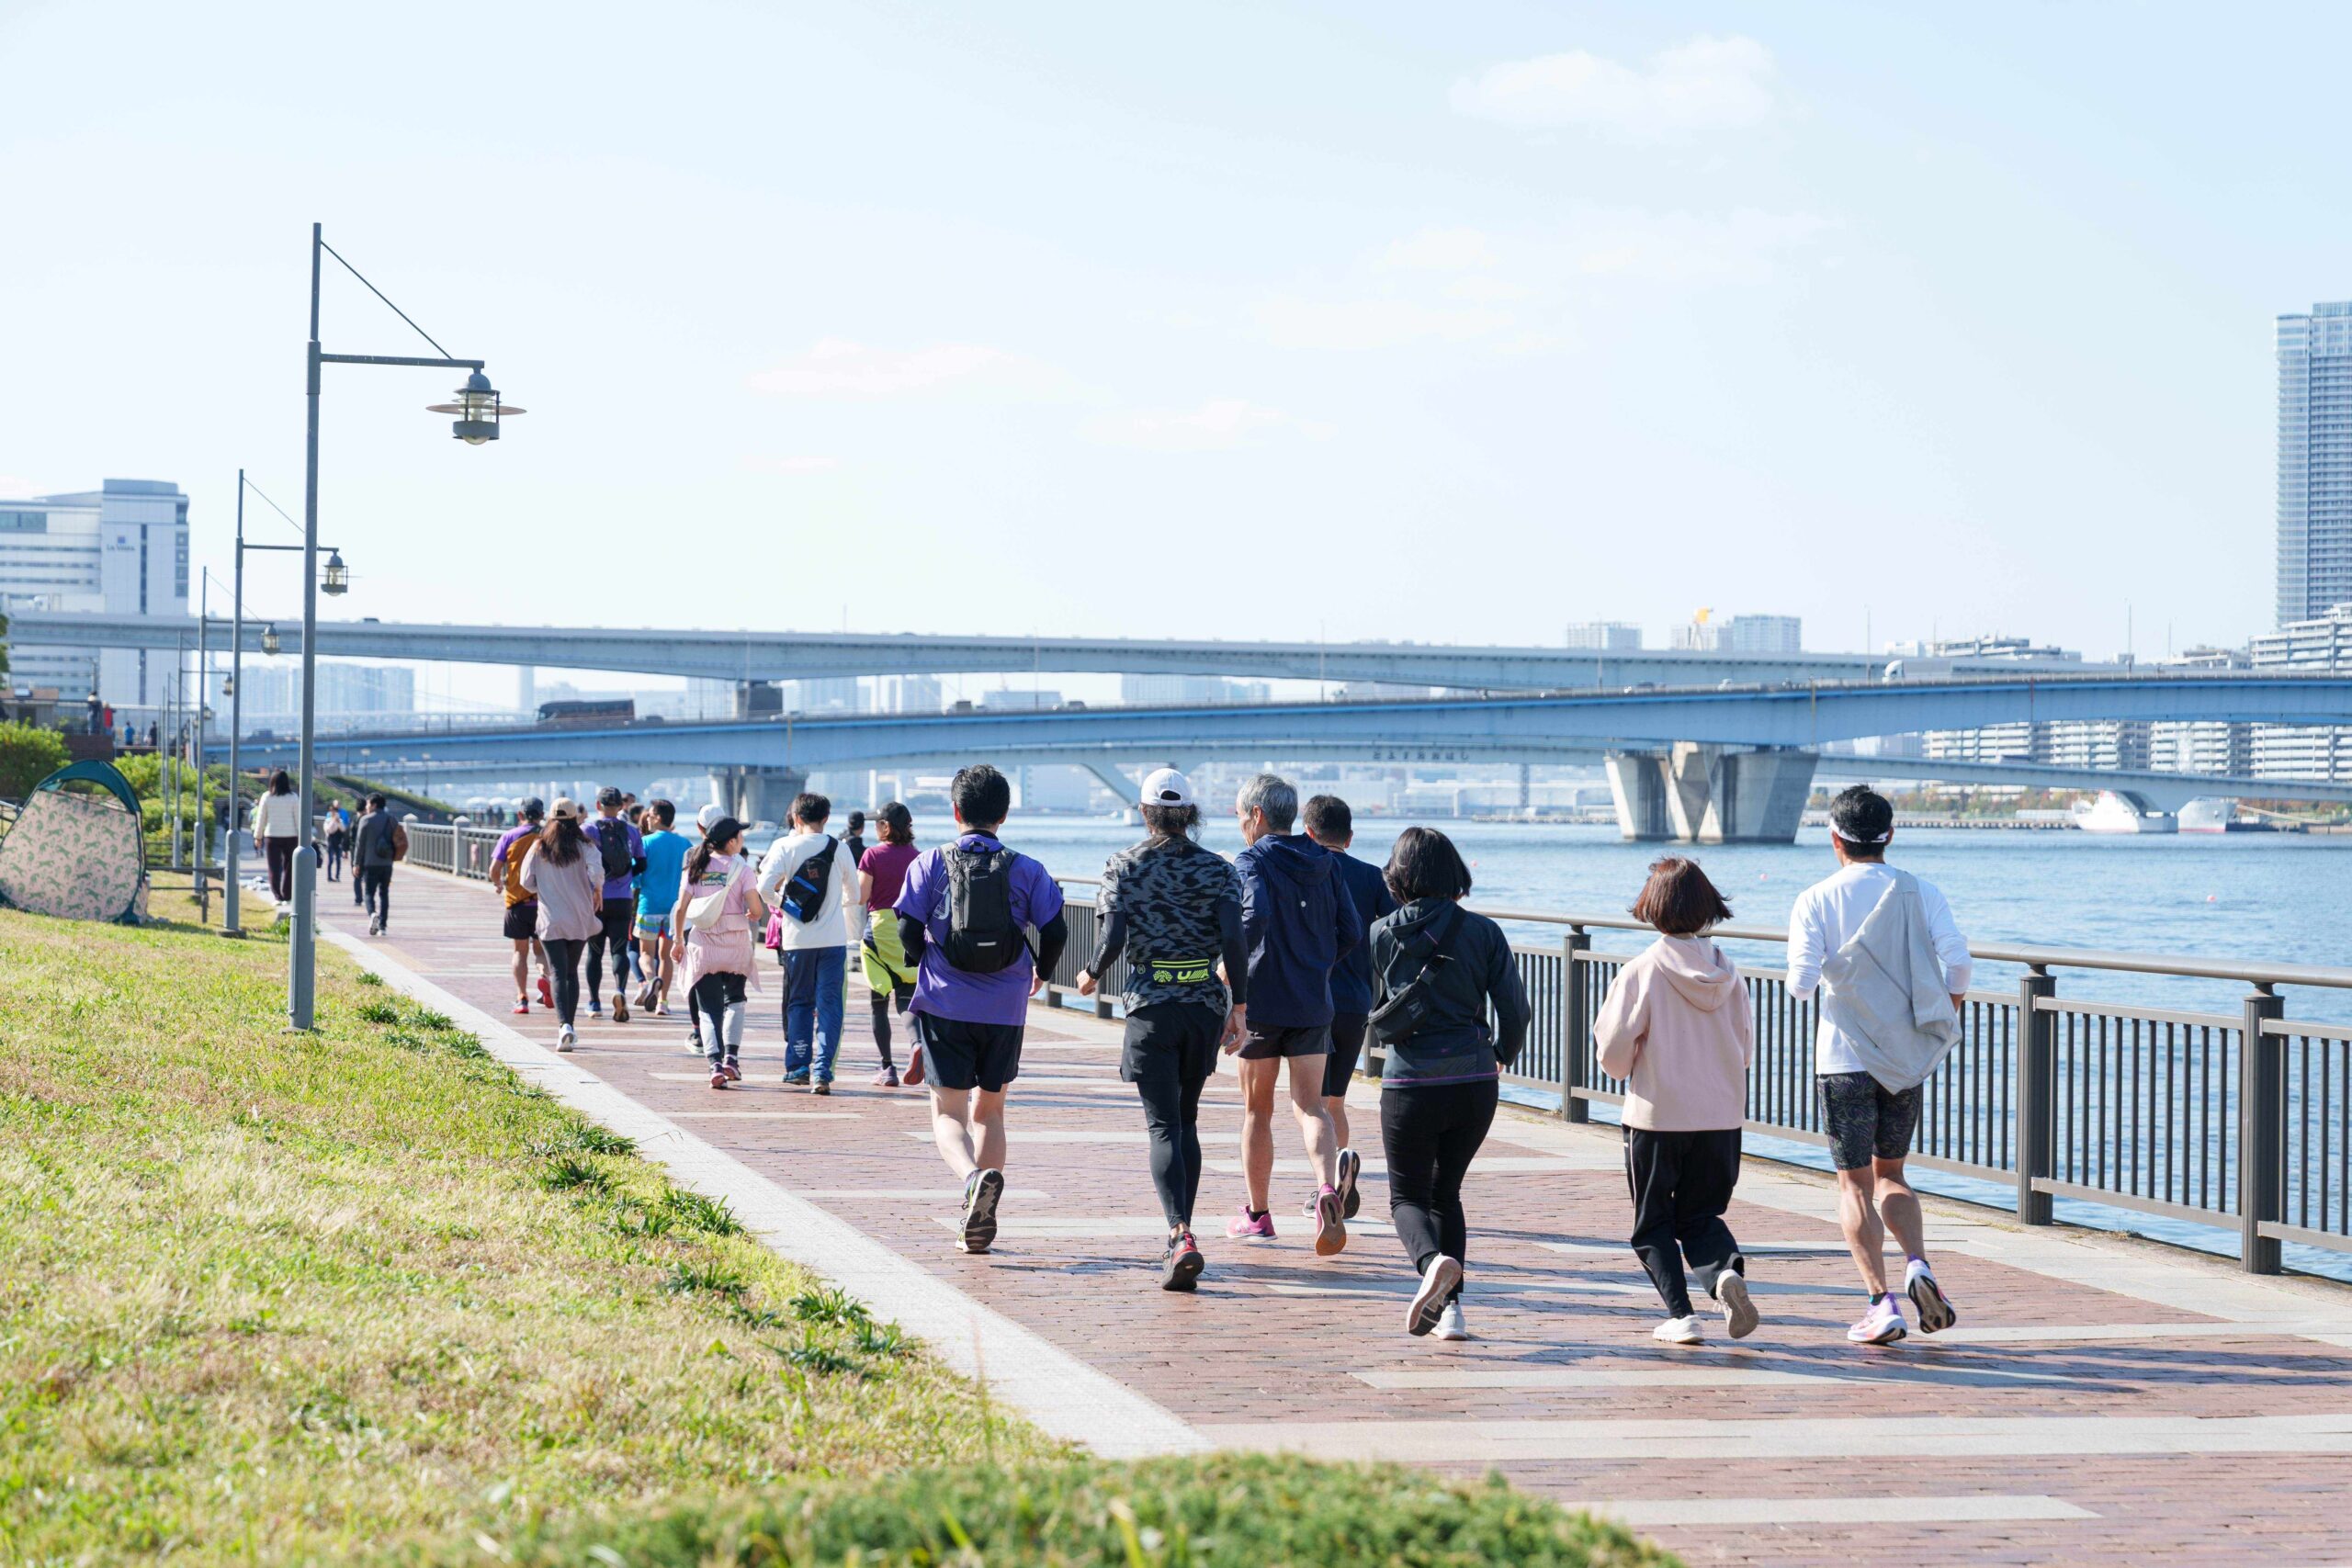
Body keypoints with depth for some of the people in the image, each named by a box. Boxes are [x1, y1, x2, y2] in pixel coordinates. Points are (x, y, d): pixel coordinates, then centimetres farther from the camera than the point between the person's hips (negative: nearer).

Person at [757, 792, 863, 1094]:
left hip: (796, 938, 0)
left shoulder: (785, 847, -3)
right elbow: (853, 895, 11)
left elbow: (765, 887, -12)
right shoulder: (839, 849, 2)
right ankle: (822, 1069, -9)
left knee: (799, 1002, 14)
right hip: (833, 938, 0)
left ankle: (798, 1066, 15)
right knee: (829, 1004, 1)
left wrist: (779, 905, 8)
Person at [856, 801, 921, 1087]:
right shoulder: (915, 856, 5)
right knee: (906, 998, 3)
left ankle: (887, 1068, 3)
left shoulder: (873, 855, -5)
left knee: (879, 1003, 6)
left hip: (880, 927, -3)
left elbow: (861, 895, -9)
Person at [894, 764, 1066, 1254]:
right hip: (1005, 1009, 2)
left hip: (945, 1006, -2)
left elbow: (908, 929, -4)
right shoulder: (1026, 870, 3)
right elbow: (1055, 931, -1)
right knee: (988, 1111, 16)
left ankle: (974, 1176, -31)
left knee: (948, 1112, 1)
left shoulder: (931, 863, -1)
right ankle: (980, 1223, 12)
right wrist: (1039, 974, 19)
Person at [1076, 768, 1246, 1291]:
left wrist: (1091, 974, 11)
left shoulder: (1124, 867, -2)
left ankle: (1180, 1234, -24)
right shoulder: (1217, 870, 3)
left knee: (1163, 1125, -5)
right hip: (1205, 1004, 3)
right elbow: (1233, 939, -8)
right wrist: (1240, 1003, -1)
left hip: (1151, 1004, -2)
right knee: (1186, 1119, 17)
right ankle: (1180, 1237, 21)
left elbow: (1112, 940, -9)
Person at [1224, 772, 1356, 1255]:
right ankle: (1328, 1190, -23)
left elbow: (1254, 917, -26)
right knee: (1310, 1105, 4)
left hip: (1262, 1001, -4)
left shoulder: (1252, 862, -8)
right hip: (1314, 1005, 4)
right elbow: (1349, 931, 7)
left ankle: (1257, 1214, 19)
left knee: (1256, 1109, 10)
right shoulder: (1323, 863, 9)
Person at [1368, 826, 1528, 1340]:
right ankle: (1449, 1305, 7)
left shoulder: (1383, 935, -2)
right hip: (1475, 1081, 2)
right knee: (1446, 1191, 19)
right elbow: (1515, 1011, -2)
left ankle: (1432, 1260, -22)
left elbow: (1375, 1013, 9)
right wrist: (1503, 1056, 17)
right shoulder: (1483, 932, -1)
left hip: (1409, 1083, -2)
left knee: (1408, 1196, 10)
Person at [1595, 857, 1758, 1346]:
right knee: (1702, 1215, 15)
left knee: (1654, 1223, 11)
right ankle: (1726, 1270, -14)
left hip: (1656, 1118, -3)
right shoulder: (1727, 973, 0)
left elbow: (1614, 1057, -11)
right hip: (1721, 1118, 3)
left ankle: (1679, 1313, -1)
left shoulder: (1641, 971, -12)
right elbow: (1745, 1051, 8)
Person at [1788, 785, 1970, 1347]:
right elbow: (1956, 958, -11)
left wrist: (1799, 984, 9)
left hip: (1845, 1058, -3)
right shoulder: (1920, 894, 1)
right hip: (1907, 1059, 3)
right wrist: (1949, 1017, 6)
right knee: (1889, 1174, 18)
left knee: (1855, 1185, 4)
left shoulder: (1816, 901, -5)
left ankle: (1881, 1301, -6)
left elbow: (1801, 983, -15)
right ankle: (1918, 1268, -5)